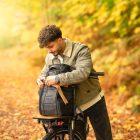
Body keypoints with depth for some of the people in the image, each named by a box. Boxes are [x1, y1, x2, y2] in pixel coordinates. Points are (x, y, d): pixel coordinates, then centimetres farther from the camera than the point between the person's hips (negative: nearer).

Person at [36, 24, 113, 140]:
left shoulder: (81, 50, -20)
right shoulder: (50, 57, -1)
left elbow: (82, 73, -34)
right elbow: (45, 72, 14)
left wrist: (57, 79, -39)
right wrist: (41, 79, -11)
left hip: (93, 101, -5)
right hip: (73, 106, 5)